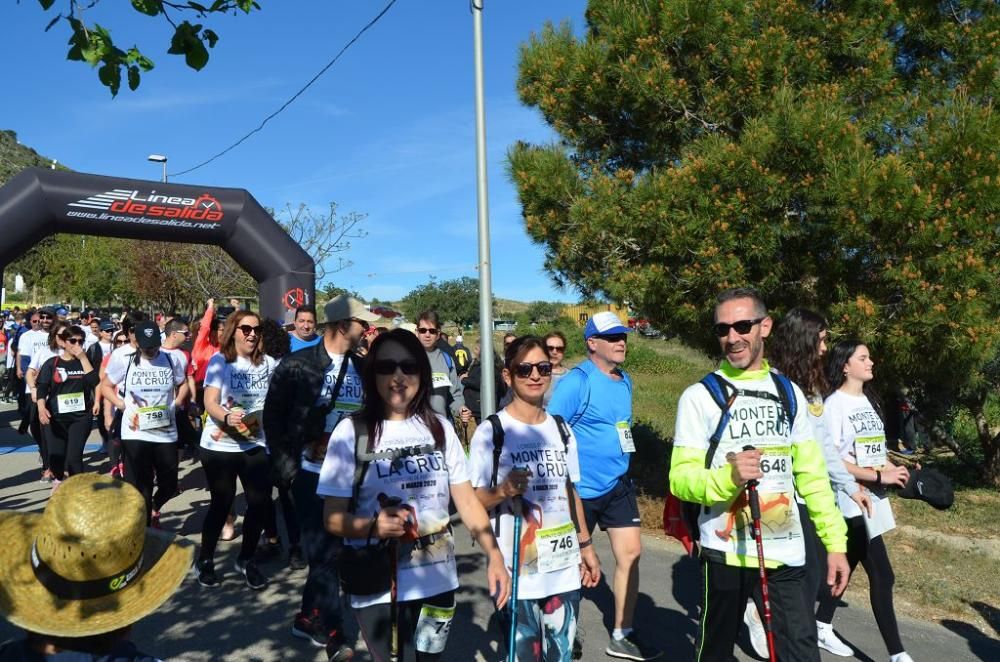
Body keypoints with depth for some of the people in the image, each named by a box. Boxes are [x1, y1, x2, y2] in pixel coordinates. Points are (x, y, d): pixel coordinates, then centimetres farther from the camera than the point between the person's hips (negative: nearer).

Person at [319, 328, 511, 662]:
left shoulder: (439, 427, 2)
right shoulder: (352, 431, -9)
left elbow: (467, 500, 5)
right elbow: (333, 517, -8)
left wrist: (494, 554, -5)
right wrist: (374, 527, -26)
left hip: (438, 581, 4)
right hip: (379, 588, -3)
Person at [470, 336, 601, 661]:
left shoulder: (561, 429, 7)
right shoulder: (491, 432, -10)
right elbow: (473, 501, -9)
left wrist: (586, 546, 15)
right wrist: (504, 491, -27)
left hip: (565, 569, 5)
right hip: (517, 574, -5)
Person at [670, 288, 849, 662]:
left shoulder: (789, 393, 7)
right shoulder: (700, 396, -7)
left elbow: (812, 474, 10)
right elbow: (680, 478, -12)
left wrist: (835, 542, 6)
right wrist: (728, 476, -30)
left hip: (786, 554, 3)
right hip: (726, 553, -3)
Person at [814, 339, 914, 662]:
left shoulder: (868, 402, 12)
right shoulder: (834, 404, -14)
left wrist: (893, 469, 1)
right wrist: (880, 476, -20)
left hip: (872, 497, 8)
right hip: (850, 499, -8)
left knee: (846, 564, 17)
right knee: (882, 576, -7)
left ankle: (822, 626, 31)